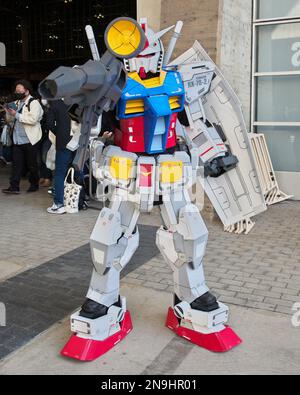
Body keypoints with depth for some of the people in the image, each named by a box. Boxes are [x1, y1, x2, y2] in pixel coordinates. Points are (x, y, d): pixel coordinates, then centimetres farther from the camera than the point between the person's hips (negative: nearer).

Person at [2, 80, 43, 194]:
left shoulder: (34, 103, -7)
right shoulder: (16, 103, 15)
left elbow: (33, 120, -21)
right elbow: (10, 120, 20)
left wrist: (16, 114, -18)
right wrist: (9, 113, -2)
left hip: (29, 140, -6)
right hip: (17, 140, 6)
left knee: (32, 164, 7)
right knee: (16, 164, 2)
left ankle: (34, 185, 22)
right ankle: (14, 187, 3)